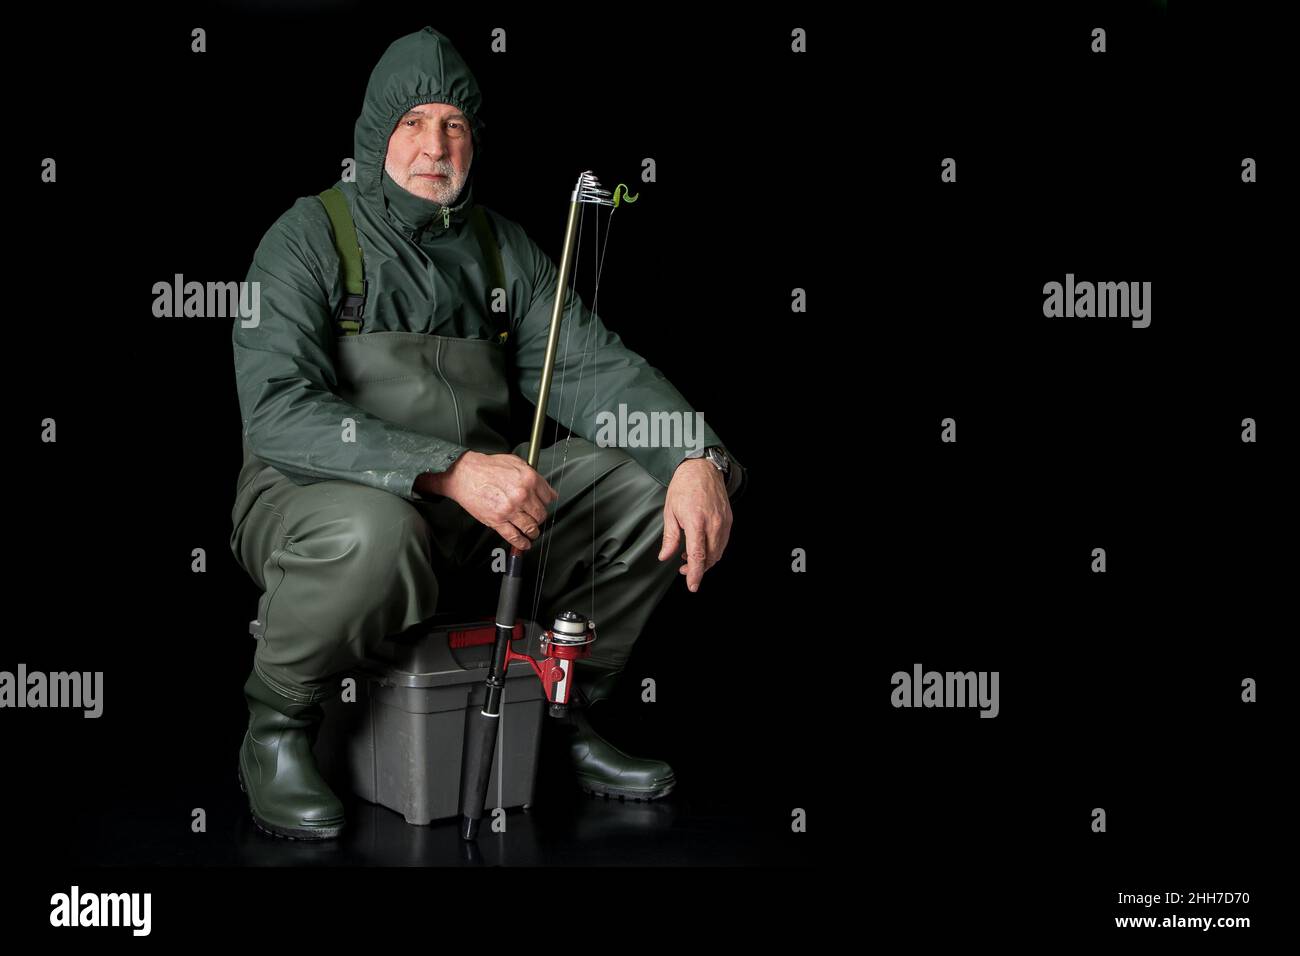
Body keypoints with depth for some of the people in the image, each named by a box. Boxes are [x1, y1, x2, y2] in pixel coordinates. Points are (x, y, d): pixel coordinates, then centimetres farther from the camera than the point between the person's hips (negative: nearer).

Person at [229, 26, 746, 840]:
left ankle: (564, 708, 11)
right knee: (373, 534, -41)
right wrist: (451, 469, -34)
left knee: (666, 481, -7)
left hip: (483, 499, 6)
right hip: (313, 498, -5)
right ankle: (276, 730, -10)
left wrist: (696, 458, -20)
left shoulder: (503, 246, 9)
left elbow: (592, 366, 0)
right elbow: (277, 409, -22)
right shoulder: (309, 237, -8)